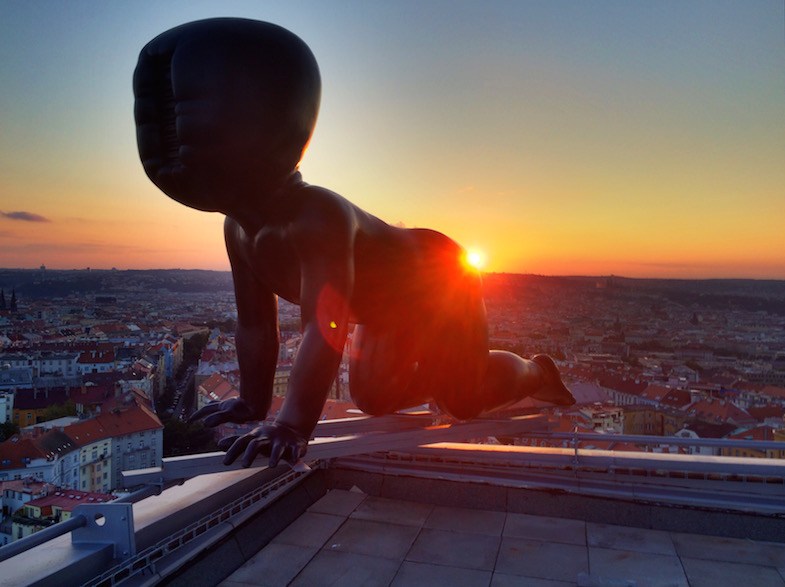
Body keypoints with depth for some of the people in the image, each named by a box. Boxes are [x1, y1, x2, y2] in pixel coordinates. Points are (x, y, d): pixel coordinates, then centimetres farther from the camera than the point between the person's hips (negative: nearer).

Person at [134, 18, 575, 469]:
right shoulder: (238, 228, -13)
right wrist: (253, 402, -3)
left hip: (436, 278, -7)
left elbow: (326, 329, -49)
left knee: (464, 400, 0)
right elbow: (255, 324, -5)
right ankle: (436, 376, 41)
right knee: (375, 397, 16)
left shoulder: (318, 217, -41)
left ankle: (534, 372, 31)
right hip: (389, 307, 8)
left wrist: (293, 426, -51)